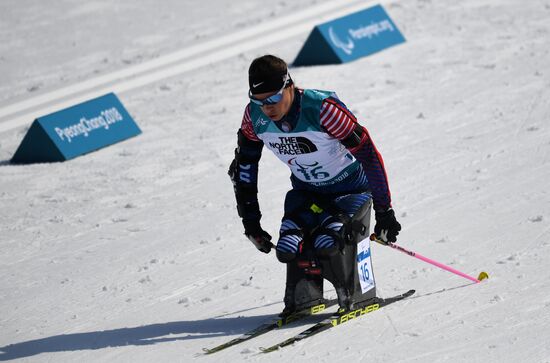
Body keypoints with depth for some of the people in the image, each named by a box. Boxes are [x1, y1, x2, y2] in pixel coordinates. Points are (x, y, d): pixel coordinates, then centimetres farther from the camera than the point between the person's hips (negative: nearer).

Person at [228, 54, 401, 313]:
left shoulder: (322, 109, -32)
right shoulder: (254, 116, -16)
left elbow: (369, 155, -26)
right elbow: (244, 166, 2)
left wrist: (384, 211, -23)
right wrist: (250, 220, 0)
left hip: (350, 188, -5)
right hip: (306, 191, 5)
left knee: (326, 245, -28)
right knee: (288, 250, -18)